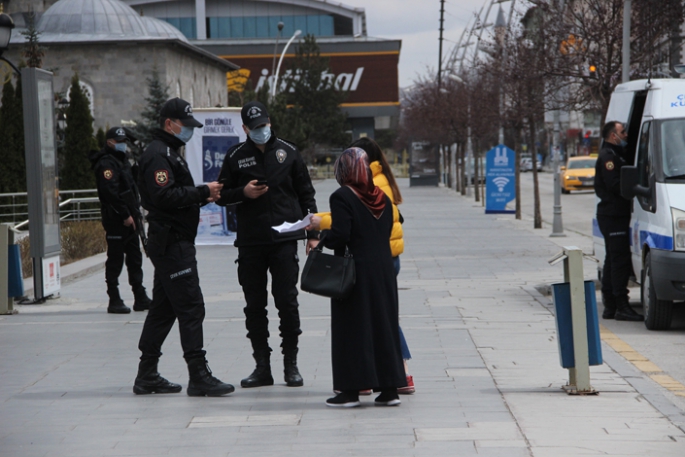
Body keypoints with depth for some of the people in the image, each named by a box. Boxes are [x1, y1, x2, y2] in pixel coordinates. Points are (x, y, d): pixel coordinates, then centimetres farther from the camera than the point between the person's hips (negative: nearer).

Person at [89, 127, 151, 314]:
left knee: (135, 258, 12)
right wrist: (125, 215, -21)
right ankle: (114, 301, 0)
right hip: (115, 221, -10)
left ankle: (140, 298, 17)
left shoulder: (122, 161, 19)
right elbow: (110, 192, -23)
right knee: (115, 260, -4)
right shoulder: (106, 163, -13)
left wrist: (136, 212, 13)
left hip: (129, 219, 10)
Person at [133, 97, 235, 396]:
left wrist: (202, 197, 7)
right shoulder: (158, 155, -13)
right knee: (190, 307, -11)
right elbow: (164, 196, -24)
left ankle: (147, 375, 17)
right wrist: (203, 192, -20)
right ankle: (199, 377, -11)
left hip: (172, 243, 11)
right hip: (172, 244, -11)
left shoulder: (169, 153, 22)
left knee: (163, 308, 13)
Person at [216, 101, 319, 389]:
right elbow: (221, 195, 10)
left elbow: (306, 194, 10)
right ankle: (262, 366, 11)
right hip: (250, 243, 1)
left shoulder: (288, 152, 6)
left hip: (284, 239, -1)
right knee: (254, 305, 4)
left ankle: (291, 364, 7)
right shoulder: (235, 157, 6)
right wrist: (243, 192, -10)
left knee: (287, 301, -3)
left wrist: (313, 233, 6)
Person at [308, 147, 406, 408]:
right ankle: (390, 388, 12)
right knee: (384, 326, 10)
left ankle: (352, 390, 2)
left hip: (355, 271, -6)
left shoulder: (342, 197, -11)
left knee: (352, 329, 0)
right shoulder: (382, 197, 9)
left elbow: (340, 235, -19)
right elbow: (387, 232, 11)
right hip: (383, 269, 6)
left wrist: (320, 229, 0)